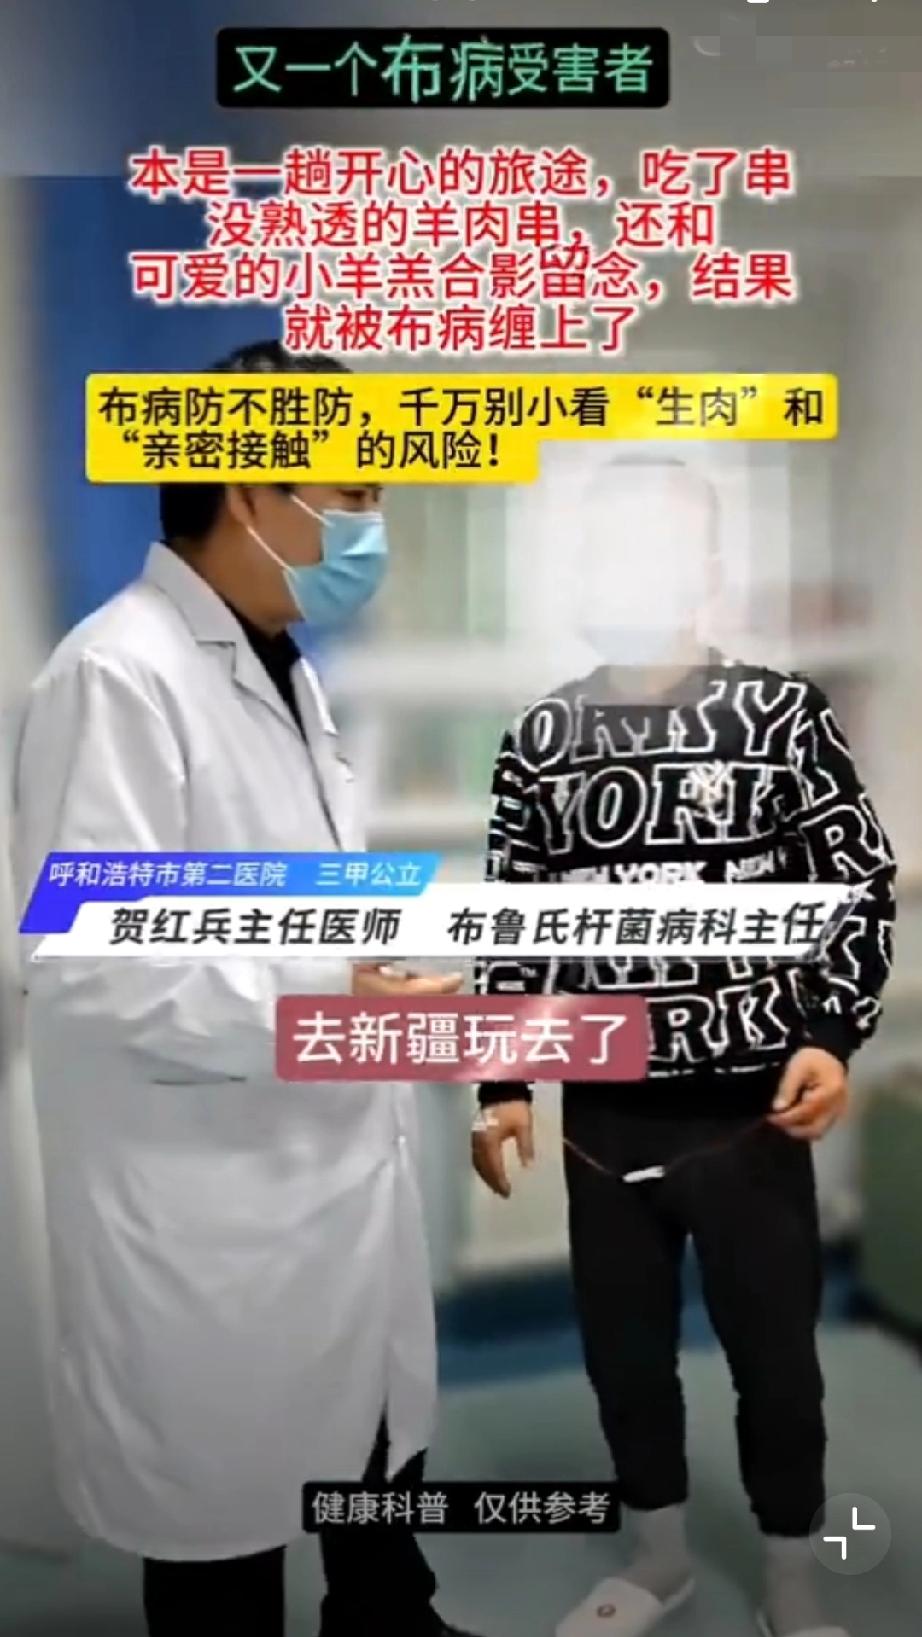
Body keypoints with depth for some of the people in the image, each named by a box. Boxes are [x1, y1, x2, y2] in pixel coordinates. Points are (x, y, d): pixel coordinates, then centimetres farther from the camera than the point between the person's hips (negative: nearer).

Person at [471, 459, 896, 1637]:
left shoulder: (782, 713, -5)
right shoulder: (540, 740, 2)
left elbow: (861, 888, -2)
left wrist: (833, 1036, -15)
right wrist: (500, 1084, 4)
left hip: (752, 1112, -2)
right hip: (604, 1117, 3)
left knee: (776, 1359, 12)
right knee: (622, 1349, 16)